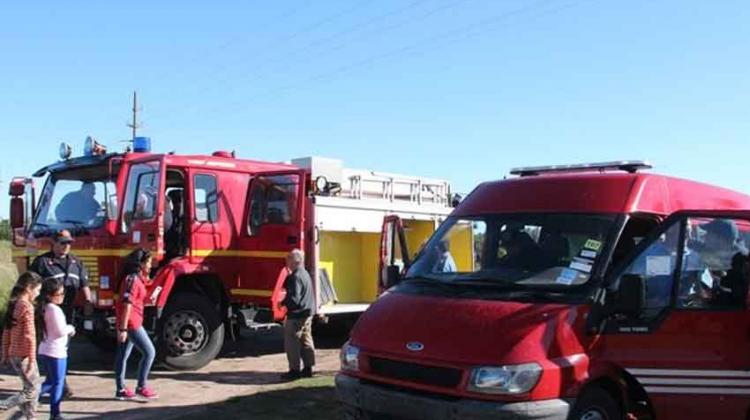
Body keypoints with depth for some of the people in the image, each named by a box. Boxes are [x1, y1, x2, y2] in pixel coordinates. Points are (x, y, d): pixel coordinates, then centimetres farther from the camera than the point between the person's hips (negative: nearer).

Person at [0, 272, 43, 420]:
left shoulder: (13, 304, 8)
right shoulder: (27, 306, -18)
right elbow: (29, 336, -19)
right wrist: (32, 361, -17)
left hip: (13, 355, 9)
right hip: (24, 356, -9)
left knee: (31, 388, 16)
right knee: (32, 392, 0)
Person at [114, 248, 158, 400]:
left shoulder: (137, 278, 14)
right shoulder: (133, 279, -17)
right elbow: (127, 304, -21)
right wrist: (123, 328, -23)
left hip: (130, 322, 10)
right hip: (130, 323, -10)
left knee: (123, 355, 12)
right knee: (149, 352, -4)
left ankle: (121, 389, 18)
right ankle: (142, 386, 3)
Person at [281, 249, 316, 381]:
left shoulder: (296, 276, -19)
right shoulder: (305, 274, 13)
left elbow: (294, 299, -23)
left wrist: (283, 303, -10)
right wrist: (289, 275, 5)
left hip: (297, 315, -10)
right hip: (307, 313, 10)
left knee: (291, 343, -2)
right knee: (306, 341, 14)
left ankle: (294, 370, 1)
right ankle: (308, 368, 20)